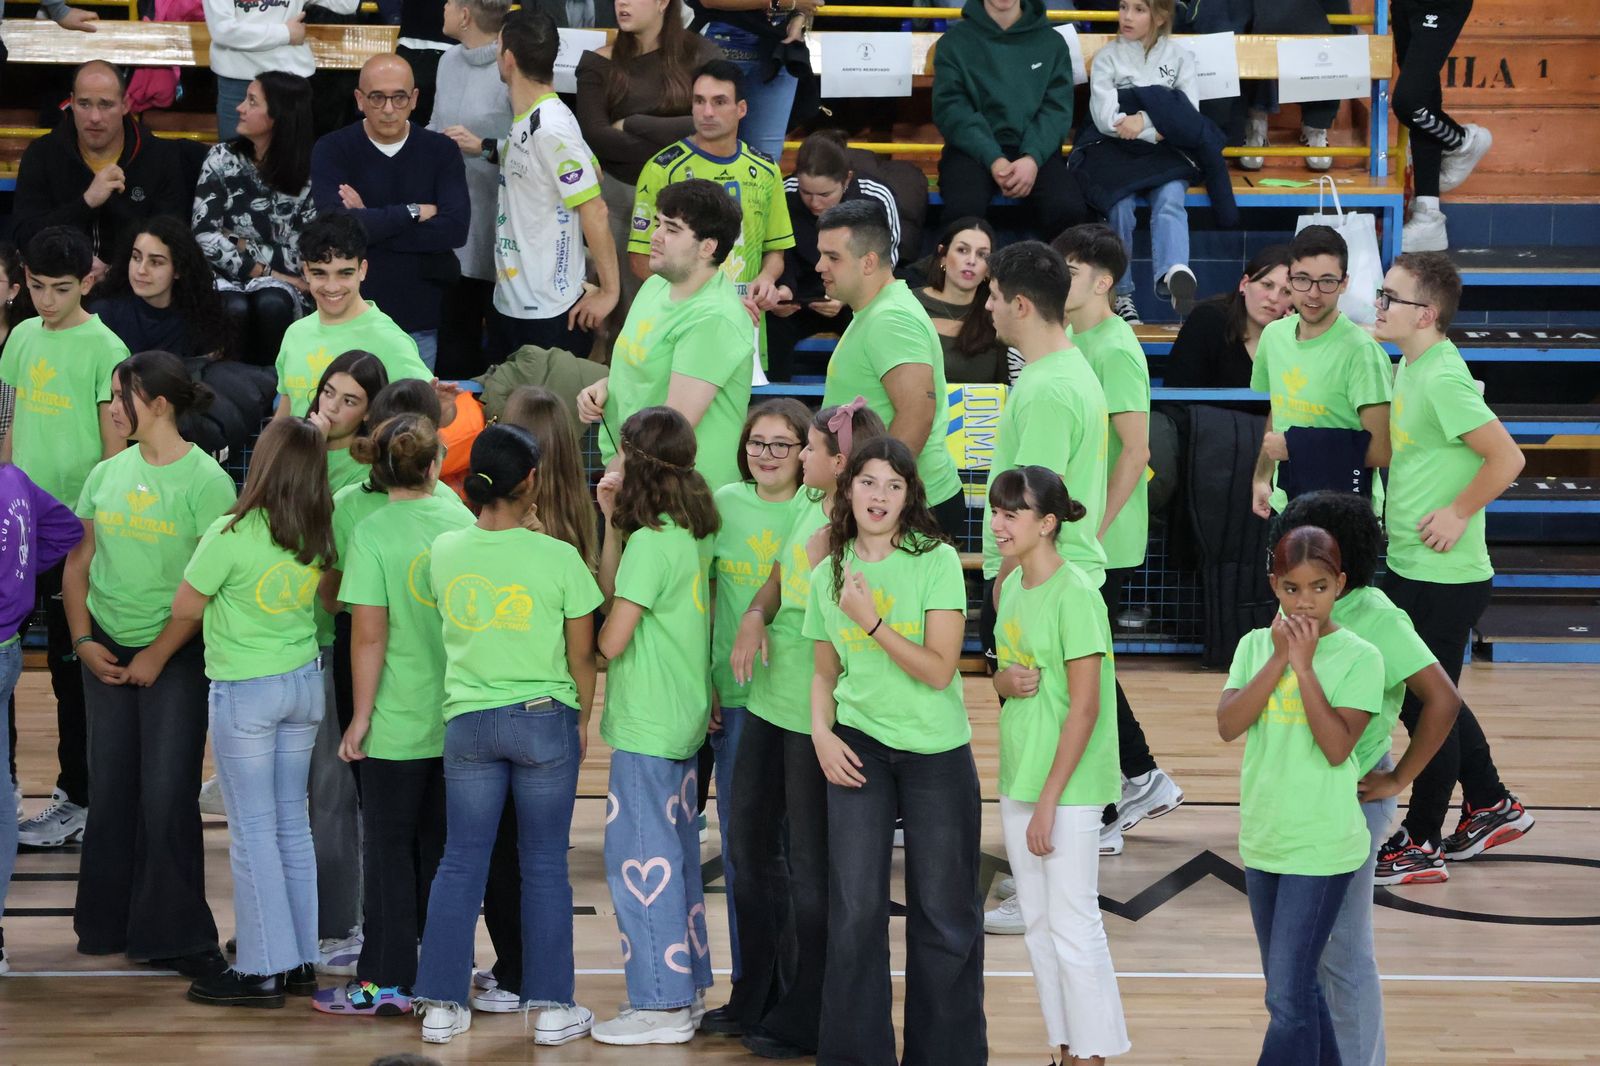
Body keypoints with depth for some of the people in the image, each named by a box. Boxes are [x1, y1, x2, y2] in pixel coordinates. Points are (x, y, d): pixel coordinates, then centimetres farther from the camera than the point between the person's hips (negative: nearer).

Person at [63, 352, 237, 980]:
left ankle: (174, 937, 3)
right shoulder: (107, 475, 7)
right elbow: (78, 564, 12)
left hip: (176, 655, -5)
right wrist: (83, 640, -1)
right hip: (107, 653, 5)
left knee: (167, 797, -5)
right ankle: (108, 924, 20)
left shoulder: (205, 480, -10)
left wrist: (157, 655, -13)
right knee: (111, 791, 9)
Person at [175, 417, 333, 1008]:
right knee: (292, 821, 14)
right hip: (305, 682, 6)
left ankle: (262, 969, 4)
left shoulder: (231, 536, -20)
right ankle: (300, 959, 19)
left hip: (244, 691, -6)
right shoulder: (318, 535, -4)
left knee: (253, 829, 1)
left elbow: (185, 609, -11)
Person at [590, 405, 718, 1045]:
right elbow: (613, 591, 9)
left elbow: (611, 638, -17)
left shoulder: (650, 541, -18)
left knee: (640, 860, -4)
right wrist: (613, 522, 2)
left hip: (646, 725, -9)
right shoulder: (695, 533, 8)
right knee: (675, 854, 16)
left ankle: (662, 1005, -1)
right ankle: (687, 987, 24)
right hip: (686, 719, 9)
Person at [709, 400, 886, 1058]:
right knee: (750, 846, 18)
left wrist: (823, 556, -26)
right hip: (771, 694, 9)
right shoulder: (807, 506, 8)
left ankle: (802, 1021, 15)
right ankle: (756, 998, 32)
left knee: (808, 864, 3)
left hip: (817, 708, -9)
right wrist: (753, 619, -3)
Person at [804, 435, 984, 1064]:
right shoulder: (828, 575, 5)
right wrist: (821, 731, 0)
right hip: (860, 748, 2)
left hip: (937, 752, -2)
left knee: (942, 913, 3)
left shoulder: (936, 561, -7)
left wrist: (871, 620, -18)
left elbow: (939, 669, -12)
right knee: (855, 910, -4)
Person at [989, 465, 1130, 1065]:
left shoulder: (1074, 594, -16)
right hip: (1018, 779, 8)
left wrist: (1049, 800, -18)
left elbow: (1085, 706, -17)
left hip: (1068, 788, -8)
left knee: (1073, 927, -4)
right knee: (1039, 925, 12)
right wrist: (1003, 682, -5)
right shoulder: (1011, 588, 9)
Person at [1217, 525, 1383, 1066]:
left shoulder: (1358, 657, -8)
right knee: (1296, 987, 16)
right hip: (1262, 840, 5)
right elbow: (1228, 726, -9)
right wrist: (1278, 659, -14)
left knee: (1288, 996, -9)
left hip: (1321, 848, -5)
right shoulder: (1256, 645, 4)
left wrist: (1304, 665, -18)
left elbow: (1337, 746, -18)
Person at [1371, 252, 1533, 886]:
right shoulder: (1409, 368, 8)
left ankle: (1421, 846, 9)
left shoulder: (1443, 379, -21)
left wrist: (1458, 514, -18)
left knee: (1428, 705, 0)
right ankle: (1491, 807, 33)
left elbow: (1507, 458, -25)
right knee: (1420, 698, 19)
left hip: (1443, 578, -10)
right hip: (1408, 567, 10)